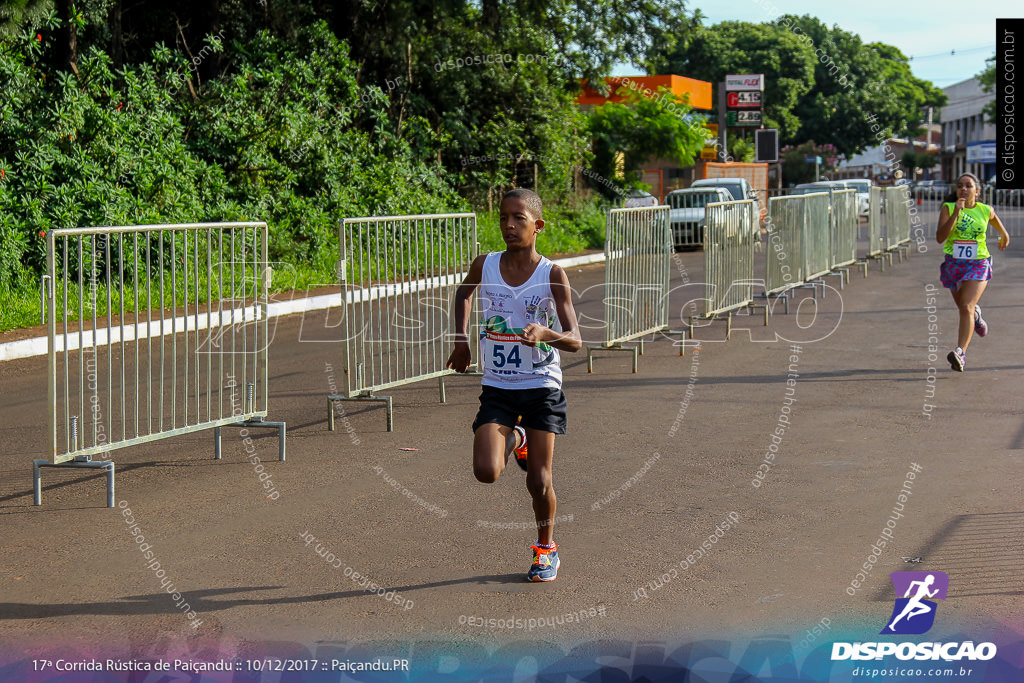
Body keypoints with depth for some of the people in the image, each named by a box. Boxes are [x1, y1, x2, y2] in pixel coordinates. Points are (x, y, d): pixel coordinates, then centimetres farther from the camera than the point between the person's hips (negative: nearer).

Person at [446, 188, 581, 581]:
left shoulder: (552, 275, -11)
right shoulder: (485, 266, -4)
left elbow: (575, 341, -15)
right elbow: (463, 294, 21)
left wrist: (545, 333, -35)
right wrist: (462, 340, 11)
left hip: (542, 387, -2)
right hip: (497, 388, 2)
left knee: (539, 482, -1)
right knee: (486, 472, -15)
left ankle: (546, 547, 28)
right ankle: (515, 439, 21)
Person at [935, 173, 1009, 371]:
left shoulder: (985, 210, -1)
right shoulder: (948, 208, -6)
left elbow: (994, 219, 25)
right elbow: (940, 238, -18)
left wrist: (1004, 234, 40)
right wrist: (956, 214, -25)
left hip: (978, 265, -2)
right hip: (953, 265, 2)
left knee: (966, 307, -20)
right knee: (963, 307, 20)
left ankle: (960, 353, -28)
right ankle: (976, 315, 58)